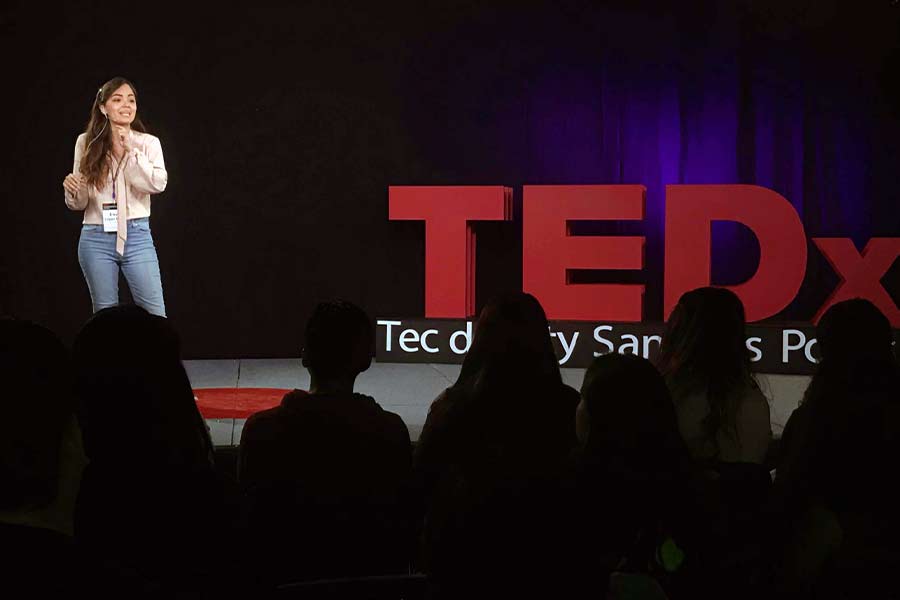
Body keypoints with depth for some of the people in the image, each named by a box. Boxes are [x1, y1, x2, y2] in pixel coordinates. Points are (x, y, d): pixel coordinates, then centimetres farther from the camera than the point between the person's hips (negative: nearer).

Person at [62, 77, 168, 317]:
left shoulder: (148, 142, 3)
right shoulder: (86, 143, 4)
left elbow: (158, 184, -13)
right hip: (97, 238, 1)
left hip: (137, 236, -1)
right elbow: (78, 204, 9)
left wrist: (131, 150, -14)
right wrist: (72, 190, -14)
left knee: (155, 314, -2)